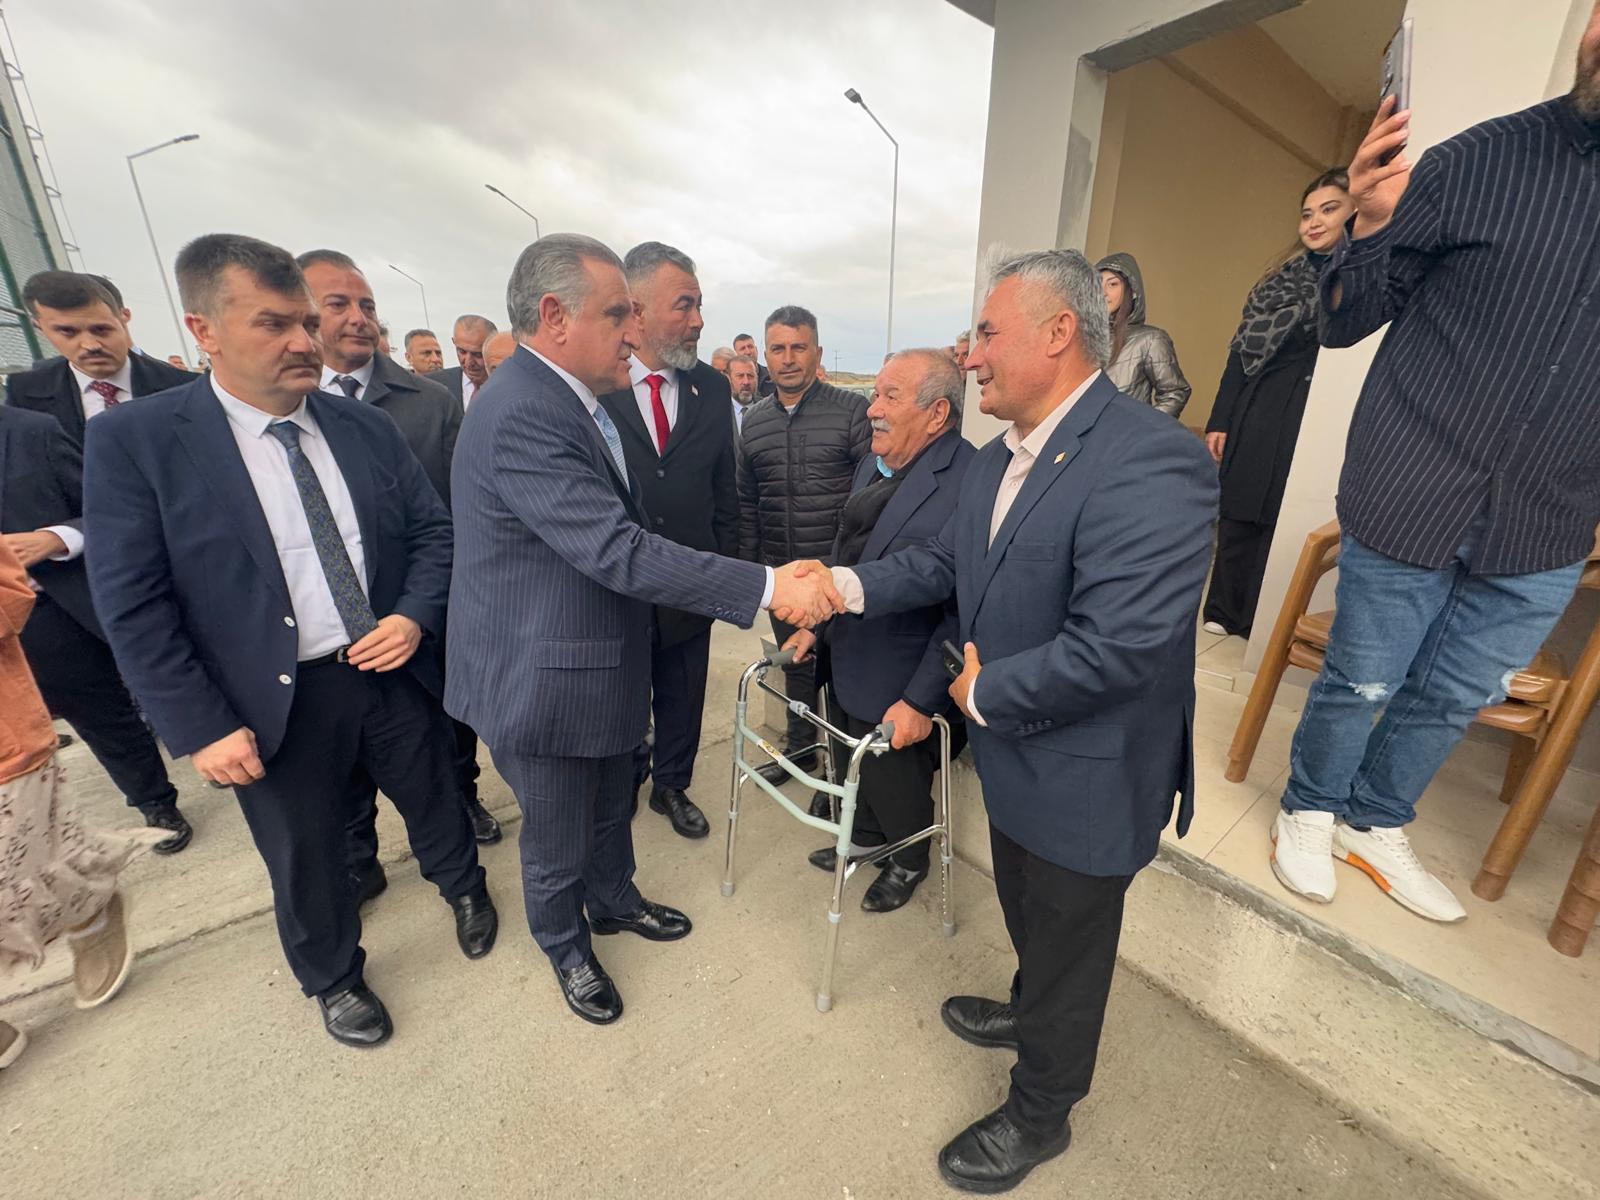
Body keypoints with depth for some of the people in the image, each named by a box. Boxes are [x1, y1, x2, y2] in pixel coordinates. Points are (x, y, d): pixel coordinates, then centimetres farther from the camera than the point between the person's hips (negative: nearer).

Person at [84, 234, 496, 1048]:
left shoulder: (367, 427, 0)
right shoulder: (134, 440, -10)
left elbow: (433, 532, 4)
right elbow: (132, 607, -10)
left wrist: (415, 616, -13)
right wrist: (201, 729, -13)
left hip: (392, 670, 3)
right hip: (277, 706, -2)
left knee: (436, 803, 22)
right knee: (305, 858, 19)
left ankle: (463, 888, 54)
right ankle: (334, 979, 47)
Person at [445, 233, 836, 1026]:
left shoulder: (575, 397, 6)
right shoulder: (520, 416, -27)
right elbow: (622, 553, -33)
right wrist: (769, 588, -31)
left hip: (603, 659, 9)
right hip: (545, 682, -9)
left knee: (612, 807, 27)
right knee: (557, 839, 17)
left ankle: (614, 901, 53)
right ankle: (566, 949, 45)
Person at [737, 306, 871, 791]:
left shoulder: (852, 410, -7)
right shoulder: (754, 422, 8)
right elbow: (747, 502, 12)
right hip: (780, 574, 5)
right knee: (796, 662, 18)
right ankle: (799, 750, 38)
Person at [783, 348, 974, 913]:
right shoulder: (875, 462, 2)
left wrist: (922, 700, -20)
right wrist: (816, 624, 12)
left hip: (900, 685, -7)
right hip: (849, 661, 7)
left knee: (897, 781, 17)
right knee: (858, 767, 26)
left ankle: (908, 862, 48)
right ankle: (866, 839, 55)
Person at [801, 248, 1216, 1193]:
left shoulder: (1149, 462, -29)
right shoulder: (1000, 457, 1)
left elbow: (1117, 646, -33)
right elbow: (948, 560, 7)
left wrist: (983, 694, -20)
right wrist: (851, 584, -8)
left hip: (1086, 780, -8)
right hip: (1016, 757, 8)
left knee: (1068, 945, 19)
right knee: (1028, 913, 32)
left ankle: (1041, 1114, 47)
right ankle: (1029, 1012, 63)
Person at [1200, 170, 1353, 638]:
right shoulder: (1279, 280, 15)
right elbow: (1242, 348, 12)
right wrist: (1220, 420, 6)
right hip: (1255, 414, 4)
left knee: (1283, 520, -1)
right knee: (1238, 512, 8)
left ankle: (1260, 625, 11)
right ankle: (1224, 615, 20)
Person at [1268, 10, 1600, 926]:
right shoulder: (1478, 163, -5)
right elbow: (1344, 324, -5)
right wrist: (1371, 228, -21)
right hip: (1411, 502, -4)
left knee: (1456, 698, 16)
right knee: (1361, 683, 9)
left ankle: (1376, 826, 39)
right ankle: (1310, 812, 34)